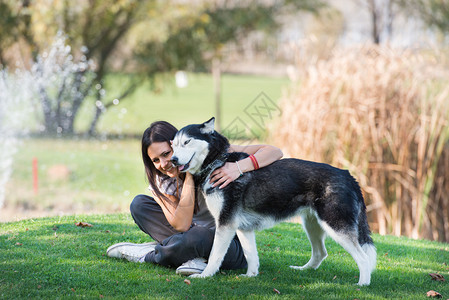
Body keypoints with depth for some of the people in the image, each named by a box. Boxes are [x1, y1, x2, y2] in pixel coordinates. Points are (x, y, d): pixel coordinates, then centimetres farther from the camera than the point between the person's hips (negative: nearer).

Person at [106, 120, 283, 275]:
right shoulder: (162, 181, -4)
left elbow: (274, 152, -21)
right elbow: (181, 226, -20)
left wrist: (239, 167, -38)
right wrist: (189, 176, -24)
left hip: (234, 244, -5)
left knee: (198, 237, -40)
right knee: (139, 204, -8)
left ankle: (148, 256, -8)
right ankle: (194, 258, -22)